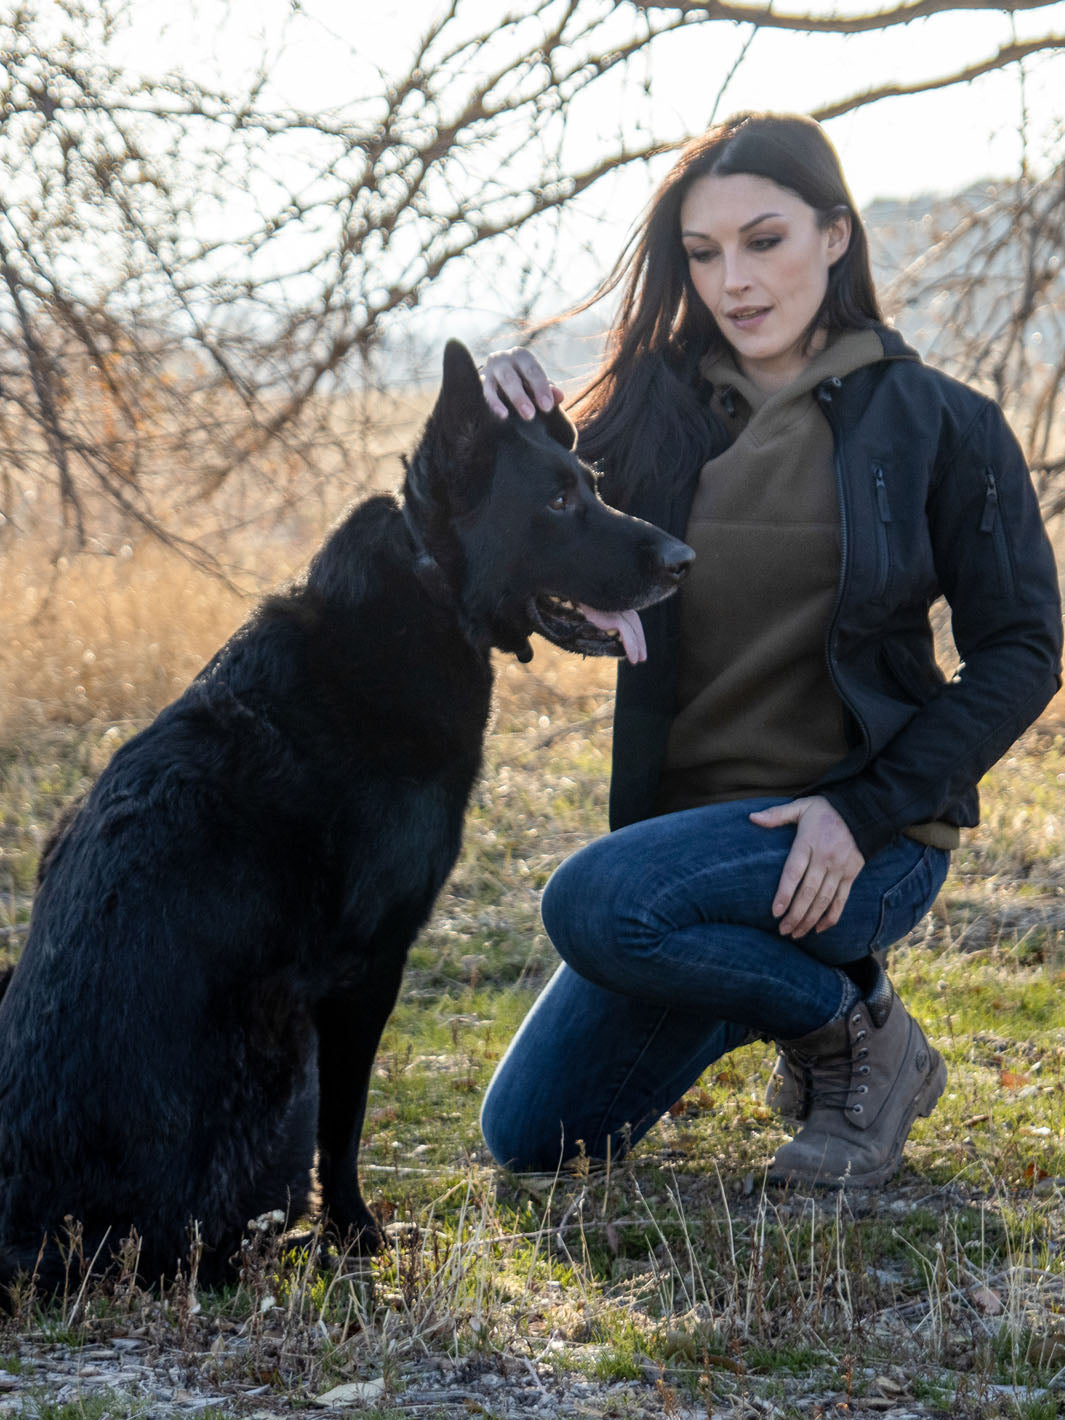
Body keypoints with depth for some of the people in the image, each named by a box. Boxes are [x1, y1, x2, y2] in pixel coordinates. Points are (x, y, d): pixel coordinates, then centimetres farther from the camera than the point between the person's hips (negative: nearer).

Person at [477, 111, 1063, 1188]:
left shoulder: (937, 425, -6)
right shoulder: (655, 414, 4)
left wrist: (864, 810, -18)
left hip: (861, 841, -5)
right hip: (690, 818, 6)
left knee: (594, 903, -32)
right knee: (529, 1137, 4)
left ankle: (856, 1032, -7)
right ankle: (786, 979, 23)